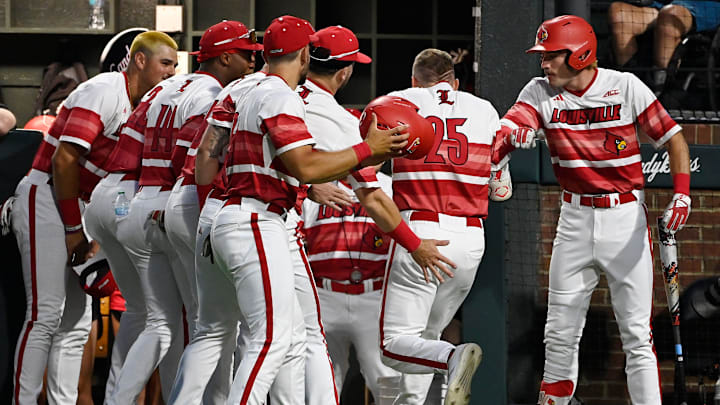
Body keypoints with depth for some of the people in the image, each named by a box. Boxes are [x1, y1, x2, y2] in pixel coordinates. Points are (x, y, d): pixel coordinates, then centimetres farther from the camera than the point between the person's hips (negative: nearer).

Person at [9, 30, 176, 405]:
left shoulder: (137, 107, 14)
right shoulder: (105, 92, -14)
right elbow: (65, 159, -21)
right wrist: (73, 228, -16)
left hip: (75, 209, 10)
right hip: (45, 201, -10)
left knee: (75, 322, 8)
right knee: (45, 314, -13)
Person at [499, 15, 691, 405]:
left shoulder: (624, 87, -8)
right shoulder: (541, 92, -2)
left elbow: (673, 138, -3)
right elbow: (507, 127, -19)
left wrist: (682, 194, -14)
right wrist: (511, 135, -44)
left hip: (626, 217, -3)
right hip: (575, 220, 3)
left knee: (636, 334, -5)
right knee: (560, 333, 6)